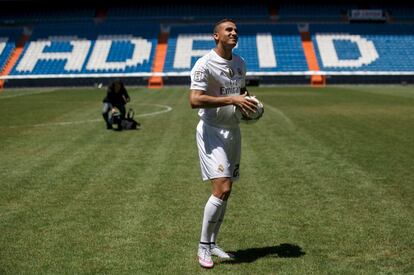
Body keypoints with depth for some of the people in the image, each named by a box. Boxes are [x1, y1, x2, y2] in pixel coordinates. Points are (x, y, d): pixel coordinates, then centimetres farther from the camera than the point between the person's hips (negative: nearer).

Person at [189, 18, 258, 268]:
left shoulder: (240, 63, 12)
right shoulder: (204, 64, -12)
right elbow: (195, 100, -23)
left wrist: (249, 102, 4)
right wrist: (232, 100, -24)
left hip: (233, 131, 7)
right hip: (211, 132, -7)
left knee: (225, 192, 10)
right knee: (222, 189, -16)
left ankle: (212, 243, 23)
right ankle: (203, 246, -1)